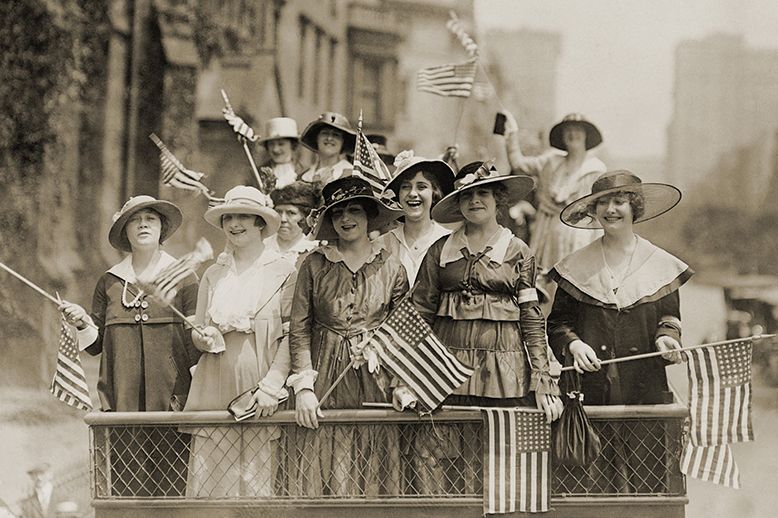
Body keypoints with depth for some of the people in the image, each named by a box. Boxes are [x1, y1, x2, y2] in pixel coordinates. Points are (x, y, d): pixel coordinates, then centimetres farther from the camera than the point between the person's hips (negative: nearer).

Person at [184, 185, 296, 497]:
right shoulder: (213, 275, 14)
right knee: (211, 480, -3)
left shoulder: (283, 272, 3)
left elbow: (291, 337, -1)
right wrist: (204, 338, -6)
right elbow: (196, 334, 17)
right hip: (216, 388, 3)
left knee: (258, 480, -6)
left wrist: (272, 386, -11)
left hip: (261, 392, -3)